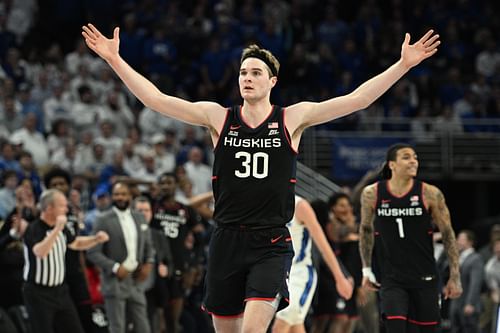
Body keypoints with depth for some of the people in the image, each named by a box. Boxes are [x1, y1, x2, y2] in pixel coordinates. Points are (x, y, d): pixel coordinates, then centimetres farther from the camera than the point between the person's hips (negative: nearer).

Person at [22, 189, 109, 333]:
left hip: (60, 290, 8)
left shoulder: (61, 228, 6)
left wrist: (96, 239, 7)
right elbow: (40, 252, -37)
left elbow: (76, 243, 25)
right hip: (38, 293, -8)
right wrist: (57, 229, -38)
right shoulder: (34, 229, -18)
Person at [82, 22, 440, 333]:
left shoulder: (293, 118, 1)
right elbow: (156, 99, 1)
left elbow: (358, 99, -3)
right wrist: (114, 59, -5)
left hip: (272, 243, -3)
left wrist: (404, 64, -10)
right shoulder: (218, 117, 5)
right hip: (227, 242, 3)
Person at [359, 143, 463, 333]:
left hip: (424, 278, 0)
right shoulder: (372, 194, -3)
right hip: (391, 279, 0)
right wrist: (366, 269, 14)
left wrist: (455, 276, -3)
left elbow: (448, 234, -1)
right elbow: (366, 229, 14)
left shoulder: (430, 194, -7)